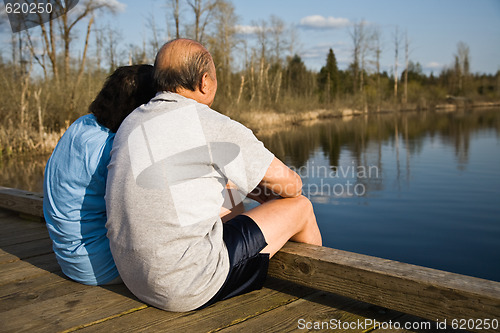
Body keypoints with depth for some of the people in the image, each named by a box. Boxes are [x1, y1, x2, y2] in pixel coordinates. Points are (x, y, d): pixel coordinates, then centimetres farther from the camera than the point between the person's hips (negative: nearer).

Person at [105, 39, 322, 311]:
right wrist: (260, 192, 19)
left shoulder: (130, 124, 7)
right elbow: (290, 184, -5)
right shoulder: (214, 127, -15)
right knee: (299, 207, 6)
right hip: (190, 288, -8)